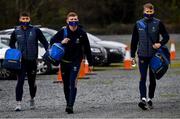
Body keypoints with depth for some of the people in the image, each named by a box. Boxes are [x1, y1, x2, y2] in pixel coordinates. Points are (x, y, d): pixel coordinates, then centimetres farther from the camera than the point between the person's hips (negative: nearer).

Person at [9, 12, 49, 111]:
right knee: (20, 81, -11)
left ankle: (32, 99, 36)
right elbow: (11, 44, 18)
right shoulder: (16, 32, 3)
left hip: (32, 60, 0)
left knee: (32, 82, 11)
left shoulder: (35, 31, -1)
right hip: (21, 60, 0)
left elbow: (44, 42, 3)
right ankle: (18, 103, -13)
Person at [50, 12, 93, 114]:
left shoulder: (82, 33, -4)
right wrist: (61, 42, -19)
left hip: (76, 61, -2)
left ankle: (70, 106, -23)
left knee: (73, 83, -17)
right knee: (66, 84, 10)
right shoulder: (63, 31, -4)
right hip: (64, 61, 2)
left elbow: (87, 49, 3)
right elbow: (52, 41, 2)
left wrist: (90, 63, 5)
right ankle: (68, 103, 26)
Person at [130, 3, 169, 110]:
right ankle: (143, 99, -20)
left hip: (154, 55, 0)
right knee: (143, 78, -10)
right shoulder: (138, 24, 4)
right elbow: (134, 41, 10)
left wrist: (160, 43, -17)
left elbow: (166, 36, 4)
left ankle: (150, 99, 19)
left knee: (152, 78, 8)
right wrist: (133, 55, 7)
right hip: (142, 56, 0)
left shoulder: (158, 23, 0)